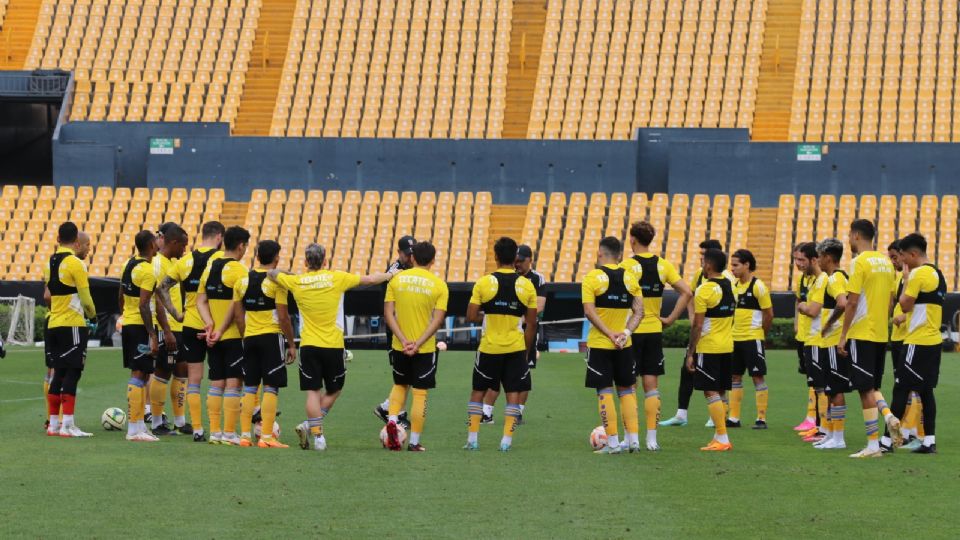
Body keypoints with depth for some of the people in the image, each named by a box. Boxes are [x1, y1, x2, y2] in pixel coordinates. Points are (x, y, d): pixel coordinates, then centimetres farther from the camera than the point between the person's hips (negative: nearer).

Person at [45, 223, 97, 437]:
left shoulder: (50, 262, 9)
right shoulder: (75, 263, -12)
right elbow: (85, 298, -11)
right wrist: (92, 313, 9)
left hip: (53, 323, 7)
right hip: (72, 324, -7)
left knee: (59, 373, 12)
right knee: (72, 373, -5)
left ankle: (54, 423, 12)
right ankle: (68, 426, -9)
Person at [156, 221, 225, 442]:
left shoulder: (185, 260, 4)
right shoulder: (221, 258, -7)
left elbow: (162, 288, 0)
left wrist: (175, 313, 4)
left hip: (191, 325, 3)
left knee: (193, 380, 6)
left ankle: (197, 430, 2)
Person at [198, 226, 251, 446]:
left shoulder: (210, 267, 10)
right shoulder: (239, 270, -12)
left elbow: (201, 300, 4)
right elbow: (236, 306, -19)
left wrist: (210, 324, -6)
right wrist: (222, 330, -12)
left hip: (213, 338, 6)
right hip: (234, 336, -6)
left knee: (215, 384, 10)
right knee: (233, 383, -3)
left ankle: (214, 432, 10)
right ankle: (229, 434, -5)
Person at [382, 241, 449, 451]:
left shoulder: (396, 279, 1)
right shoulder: (439, 285, -5)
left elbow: (388, 312, -5)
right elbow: (438, 319, -11)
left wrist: (403, 340, -10)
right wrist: (418, 344, -14)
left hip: (400, 346, 2)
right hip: (425, 348, -2)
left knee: (400, 385, 22)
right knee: (420, 393, 5)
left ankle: (392, 420, -1)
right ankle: (414, 442, 5)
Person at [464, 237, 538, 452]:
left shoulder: (483, 283, -7)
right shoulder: (526, 286, -2)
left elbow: (471, 316, -8)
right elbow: (531, 323, 1)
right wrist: (526, 351, 11)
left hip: (489, 347, 0)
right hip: (516, 349, 0)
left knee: (478, 392, 13)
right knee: (513, 394, 6)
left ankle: (472, 438, 9)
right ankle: (507, 440, -1)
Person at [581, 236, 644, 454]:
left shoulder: (592, 277, -7)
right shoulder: (630, 277, 4)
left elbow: (589, 311, -15)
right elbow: (639, 311, -1)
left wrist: (610, 334, -14)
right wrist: (626, 333, -8)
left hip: (599, 344, -3)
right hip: (624, 346, 3)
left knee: (604, 392, 1)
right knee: (626, 390, 14)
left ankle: (613, 442, -1)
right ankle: (633, 439, 10)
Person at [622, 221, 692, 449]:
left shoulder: (627, 265, -11)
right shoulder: (663, 265, 3)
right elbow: (686, 292, -1)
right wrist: (670, 319, 2)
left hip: (631, 332, -4)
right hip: (654, 330, 4)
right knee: (651, 385, 8)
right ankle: (652, 438, 7)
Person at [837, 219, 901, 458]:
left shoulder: (860, 262, -12)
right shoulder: (885, 262, 11)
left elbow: (852, 303, -15)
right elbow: (889, 302, 14)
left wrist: (843, 336, -10)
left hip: (861, 335, -7)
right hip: (881, 335, 7)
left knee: (866, 389, -3)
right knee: (872, 385, 18)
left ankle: (873, 445, -3)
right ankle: (888, 416, -9)